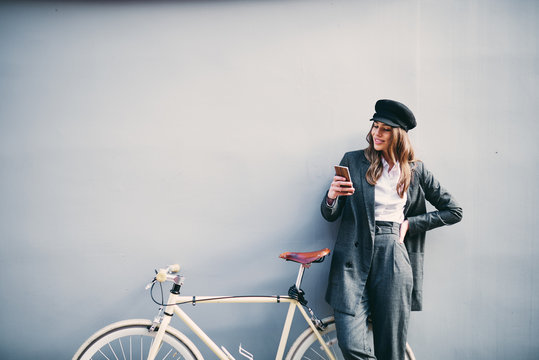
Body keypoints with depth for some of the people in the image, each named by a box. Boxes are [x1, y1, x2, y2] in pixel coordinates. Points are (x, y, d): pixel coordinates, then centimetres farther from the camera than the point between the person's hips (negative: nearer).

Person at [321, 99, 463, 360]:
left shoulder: (415, 170, 12)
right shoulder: (353, 161, 9)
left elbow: (454, 211, 16)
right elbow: (330, 216, 8)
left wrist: (411, 223, 5)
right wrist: (331, 196, -15)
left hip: (395, 257, 1)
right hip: (355, 257, 0)